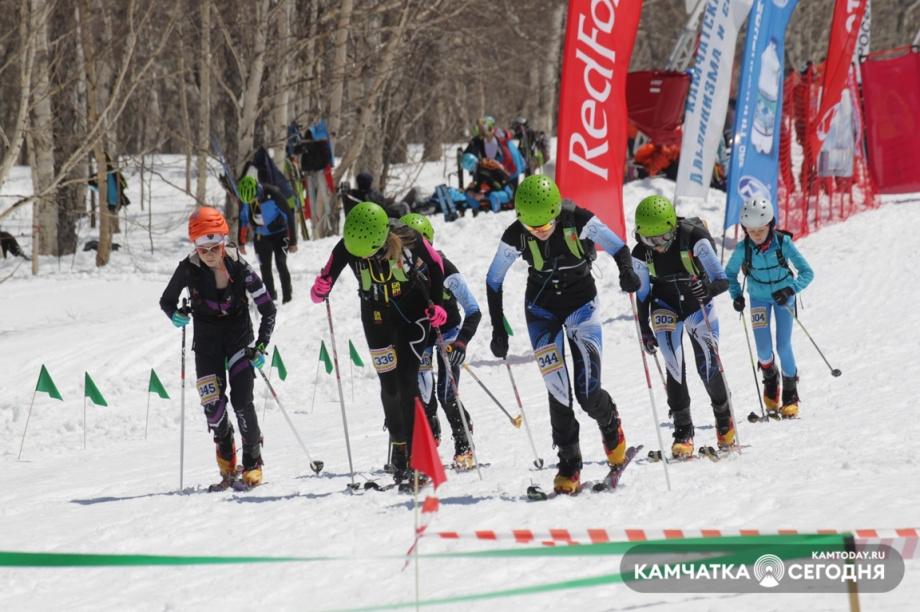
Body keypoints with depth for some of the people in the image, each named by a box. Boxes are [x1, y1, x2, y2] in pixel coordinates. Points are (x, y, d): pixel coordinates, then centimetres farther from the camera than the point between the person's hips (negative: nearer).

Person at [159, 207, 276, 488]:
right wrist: (175, 315, -19)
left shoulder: (239, 267, -18)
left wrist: (261, 346, -20)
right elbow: (166, 301, 3)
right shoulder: (188, 269, -14)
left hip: (238, 333, -1)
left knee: (241, 400, -13)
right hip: (207, 337, 2)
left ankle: (253, 462, 4)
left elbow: (268, 308, -12)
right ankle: (225, 448, 22)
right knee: (212, 402, -9)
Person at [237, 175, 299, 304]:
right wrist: (241, 242, 10)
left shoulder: (273, 194, -28)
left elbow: (289, 216, -19)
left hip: (279, 234, -4)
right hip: (261, 237, 4)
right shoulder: (244, 198, -14)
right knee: (265, 269, 0)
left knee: (281, 264, -16)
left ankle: (287, 297, -8)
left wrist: (293, 242, -16)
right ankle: (271, 297, 14)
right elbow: (243, 219, 5)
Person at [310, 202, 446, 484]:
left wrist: (436, 305, -6)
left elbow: (435, 264, -6)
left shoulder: (407, 238, -25)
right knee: (389, 385, 1)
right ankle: (398, 444, 20)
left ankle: (414, 451, -13)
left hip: (413, 308, -2)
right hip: (377, 315, 2)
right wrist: (320, 290, -32)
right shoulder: (345, 248, -21)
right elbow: (326, 278, -9)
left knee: (406, 381, -12)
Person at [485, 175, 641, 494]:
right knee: (559, 393, -10)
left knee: (588, 394, -8)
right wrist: (498, 329, -6)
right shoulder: (515, 237, -18)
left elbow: (618, 247, -11)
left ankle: (610, 425, 26)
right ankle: (569, 465, 4)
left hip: (581, 303, -1)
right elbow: (493, 281, -4)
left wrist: (627, 271, -33)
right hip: (542, 309, 1)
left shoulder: (580, 221, -23)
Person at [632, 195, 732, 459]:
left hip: (698, 306, -1)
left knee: (708, 367, -1)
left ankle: (725, 421, 25)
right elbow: (642, 294, -1)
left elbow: (723, 280, -25)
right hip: (666, 307, 1)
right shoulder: (641, 254, -17)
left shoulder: (695, 240, -27)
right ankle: (683, 432, -8)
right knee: (675, 368, -15)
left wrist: (708, 288, -47)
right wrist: (644, 330, -2)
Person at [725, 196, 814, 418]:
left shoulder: (783, 243, -26)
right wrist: (736, 295, -19)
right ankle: (770, 377, 31)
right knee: (764, 349, -4)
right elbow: (730, 273, -3)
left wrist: (790, 289, -38)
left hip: (783, 296, -1)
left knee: (783, 346, -8)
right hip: (759, 298, 2)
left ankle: (791, 394, 10)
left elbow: (807, 272, -23)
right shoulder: (744, 249, -21)